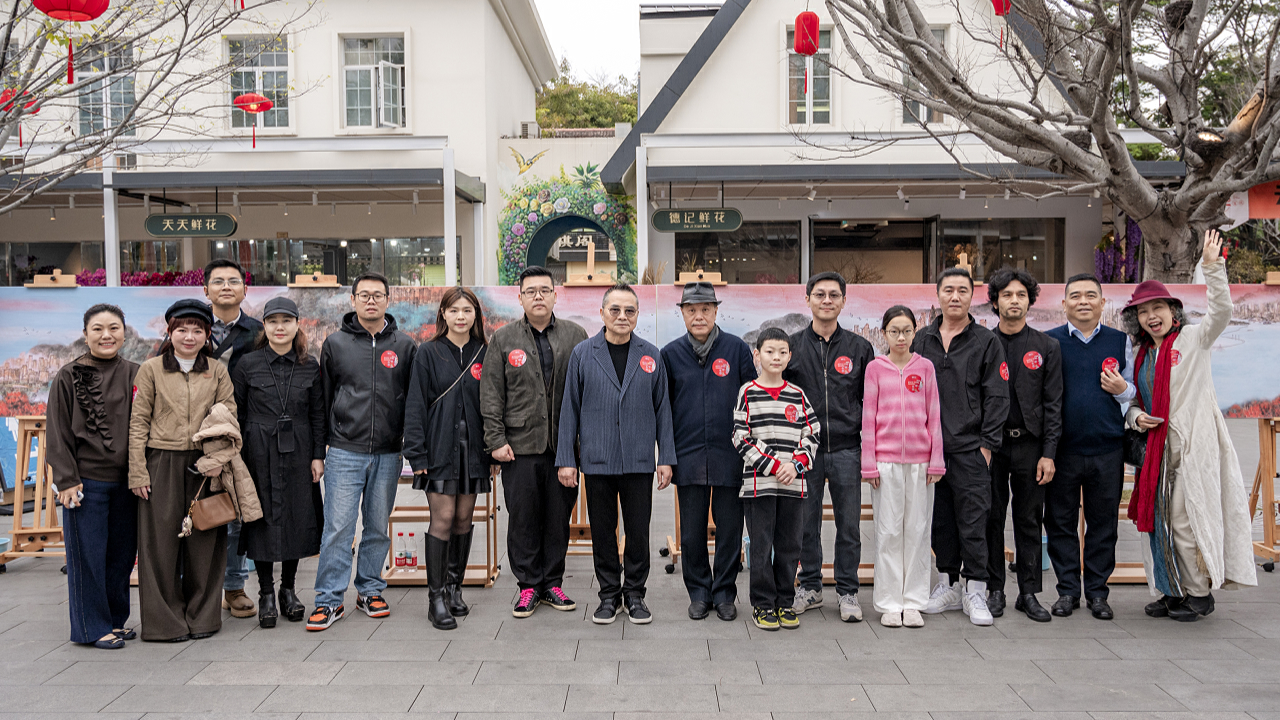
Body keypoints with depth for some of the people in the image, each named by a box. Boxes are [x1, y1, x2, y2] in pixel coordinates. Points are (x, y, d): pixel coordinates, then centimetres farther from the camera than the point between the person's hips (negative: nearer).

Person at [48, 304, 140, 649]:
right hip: (86, 479, -3)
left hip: (125, 480, 4)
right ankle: (93, 627, 14)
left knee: (122, 553, 11)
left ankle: (116, 619, 25)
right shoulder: (69, 377, -2)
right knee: (89, 554, 3)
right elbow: (58, 433, -3)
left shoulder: (134, 375, 7)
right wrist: (67, 480, -8)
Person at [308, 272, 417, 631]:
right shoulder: (335, 344, 4)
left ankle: (370, 590, 24)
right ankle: (330, 600, 6)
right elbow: (323, 398, 8)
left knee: (378, 527, 11)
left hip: (388, 454, 1)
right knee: (338, 528, -3)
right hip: (344, 453, -1)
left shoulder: (405, 345, 5)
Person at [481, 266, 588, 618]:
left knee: (559, 516, 8)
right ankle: (528, 585, 16)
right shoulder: (504, 339, 6)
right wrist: (496, 440, -3)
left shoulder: (576, 335, 7)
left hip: (564, 444, 1)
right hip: (520, 446, -1)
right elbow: (491, 395, 4)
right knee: (523, 518, 3)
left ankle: (552, 582, 21)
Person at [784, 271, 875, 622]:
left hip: (847, 449, 0)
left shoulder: (860, 348, 7)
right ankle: (810, 587, 22)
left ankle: (847, 592, 16)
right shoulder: (792, 346, 5)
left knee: (849, 524, 4)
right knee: (806, 523, 7)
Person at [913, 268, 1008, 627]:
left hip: (970, 448, -3)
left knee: (973, 522, -2)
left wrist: (987, 444, -8)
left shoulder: (986, 341, 1)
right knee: (940, 520, 10)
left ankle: (975, 592, 8)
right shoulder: (922, 339, 11)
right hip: (929, 447, 4)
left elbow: (996, 397, -1)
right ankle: (948, 585, 21)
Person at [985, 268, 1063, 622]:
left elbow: (1053, 404, 3)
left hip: (1029, 444, 0)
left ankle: (1029, 593, 15)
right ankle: (995, 590, 15)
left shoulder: (1047, 347, 6)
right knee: (992, 519, 4)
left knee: (1029, 521, 6)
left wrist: (1048, 454, -4)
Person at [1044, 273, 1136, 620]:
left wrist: (1122, 390, -7)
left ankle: (1097, 591, 19)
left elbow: (1135, 393, 16)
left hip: (1107, 448, 1)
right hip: (1062, 447, -1)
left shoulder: (1120, 341, 8)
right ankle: (1067, 589, 18)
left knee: (1103, 522, 7)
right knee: (1061, 521, 5)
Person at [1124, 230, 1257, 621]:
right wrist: (1136, 417, 1)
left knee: (1186, 518, -5)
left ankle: (1200, 593, 11)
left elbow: (1221, 311, -19)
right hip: (1157, 446, 6)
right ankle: (1173, 592, 20)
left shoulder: (1193, 339, -1)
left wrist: (1213, 267, -25)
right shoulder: (1142, 356, 14)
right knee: (1159, 518, 8)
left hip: (1192, 445, -6)